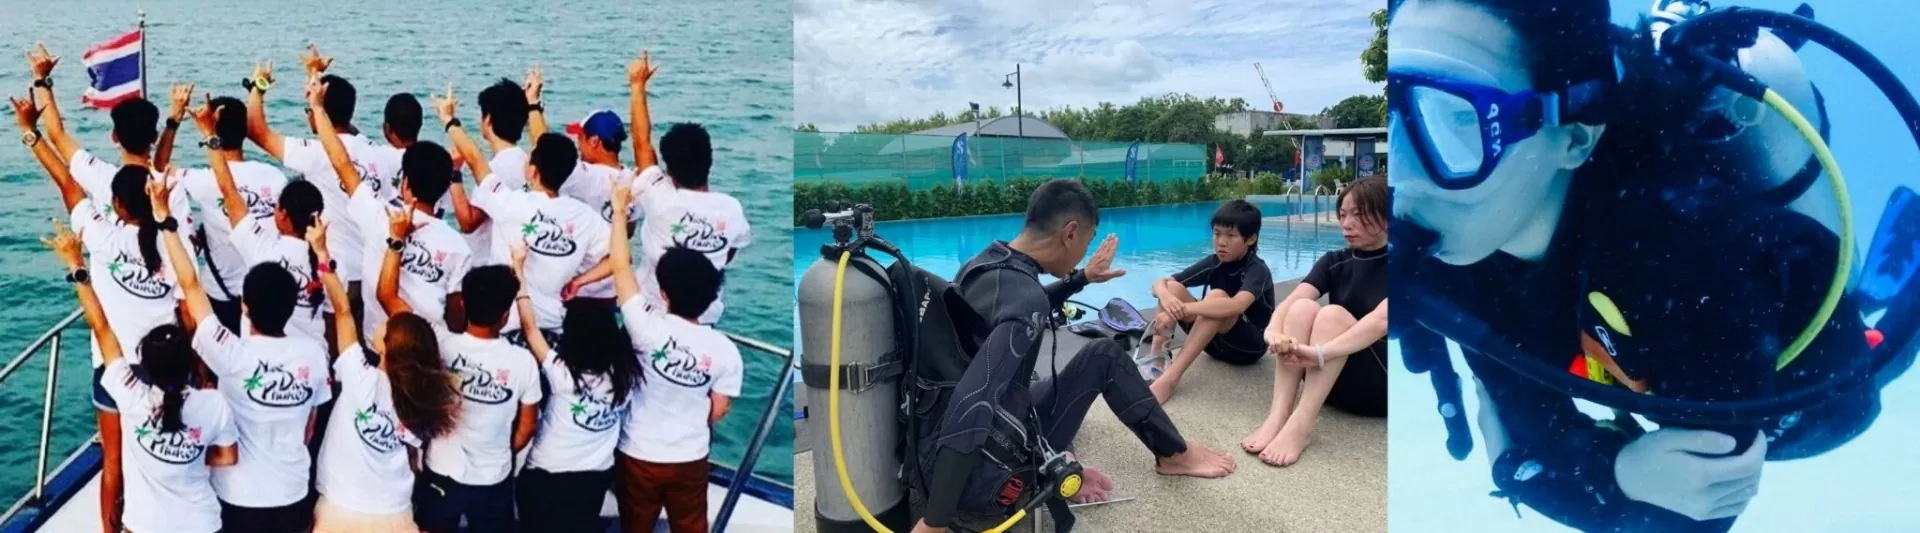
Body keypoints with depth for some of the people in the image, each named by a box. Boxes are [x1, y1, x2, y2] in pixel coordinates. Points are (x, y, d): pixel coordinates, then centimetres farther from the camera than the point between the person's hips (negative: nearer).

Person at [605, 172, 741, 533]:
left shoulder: (649, 328, -23)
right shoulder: (724, 350, -16)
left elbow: (621, 269, -14)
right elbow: (719, 410, -5)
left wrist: (620, 209, -5)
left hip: (640, 456, -1)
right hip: (691, 459, 1)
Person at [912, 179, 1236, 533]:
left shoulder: (983, 264, 4)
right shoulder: (1025, 297, -24)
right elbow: (973, 406, -35)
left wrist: (1081, 278, 35)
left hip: (940, 449, 9)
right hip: (977, 476, -9)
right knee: (1105, 358, 3)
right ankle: (1174, 454, 20)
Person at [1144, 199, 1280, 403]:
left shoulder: (1257, 270, -20)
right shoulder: (1213, 263, -3)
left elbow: (1236, 306, -42)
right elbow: (1160, 283, -7)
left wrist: (1181, 309, -44)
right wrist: (1167, 299, -33)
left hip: (1249, 345, -6)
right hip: (1217, 342, 6)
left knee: (1217, 296, -34)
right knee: (1172, 287, -12)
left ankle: (1170, 378, -43)